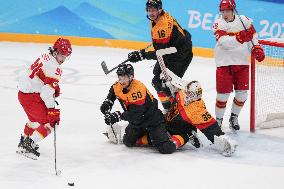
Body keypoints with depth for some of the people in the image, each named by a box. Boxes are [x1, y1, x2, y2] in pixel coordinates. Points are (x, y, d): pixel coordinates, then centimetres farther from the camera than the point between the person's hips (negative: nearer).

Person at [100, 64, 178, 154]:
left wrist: (118, 116, -39)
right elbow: (112, 93, 20)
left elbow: (136, 114, -35)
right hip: (137, 120, 8)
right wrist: (107, 103, 2)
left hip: (152, 118, -8)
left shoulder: (138, 89, -32)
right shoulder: (117, 86, -8)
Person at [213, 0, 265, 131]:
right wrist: (240, 38, -38)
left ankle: (234, 117, 25)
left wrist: (257, 49, 6)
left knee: (242, 94, 5)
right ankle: (218, 119, 13)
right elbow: (224, 42, -25)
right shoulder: (218, 24, -9)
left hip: (242, 63, 3)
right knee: (223, 94, -4)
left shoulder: (244, 21, 1)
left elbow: (253, 35, 18)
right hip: (224, 63, -3)